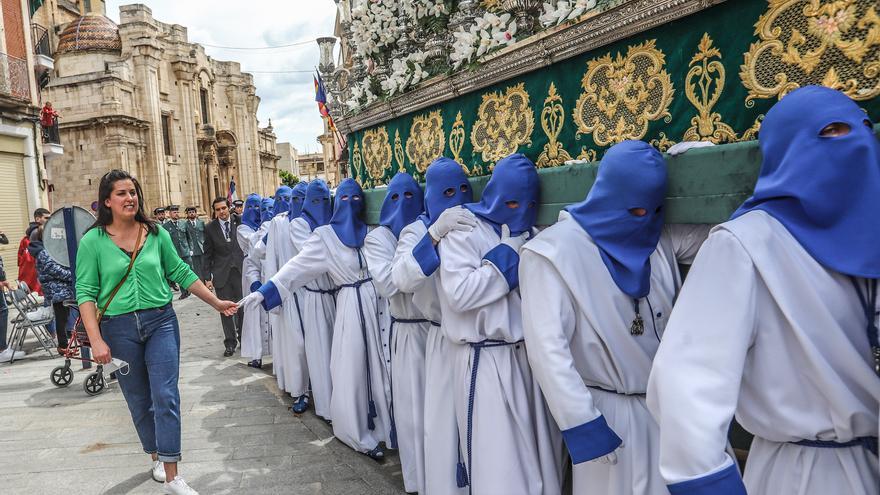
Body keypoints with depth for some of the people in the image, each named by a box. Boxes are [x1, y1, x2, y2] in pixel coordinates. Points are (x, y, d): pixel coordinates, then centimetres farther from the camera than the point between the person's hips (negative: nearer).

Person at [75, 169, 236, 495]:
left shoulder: (157, 234, 2)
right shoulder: (93, 241, -4)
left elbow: (181, 273, 9)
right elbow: (86, 292, -6)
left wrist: (216, 302, 10)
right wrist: (96, 340, -14)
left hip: (161, 322, 1)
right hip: (119, 328, 0)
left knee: (166, 397, -5)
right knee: (139, 401, 11)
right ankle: (156, 457, 33)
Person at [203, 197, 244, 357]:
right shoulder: (210, 228, 3)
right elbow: (207, 254, 5)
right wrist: (207, 277, 0)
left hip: (240, 271, 0)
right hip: (221, 274, 0)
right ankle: (230, 342, 14)